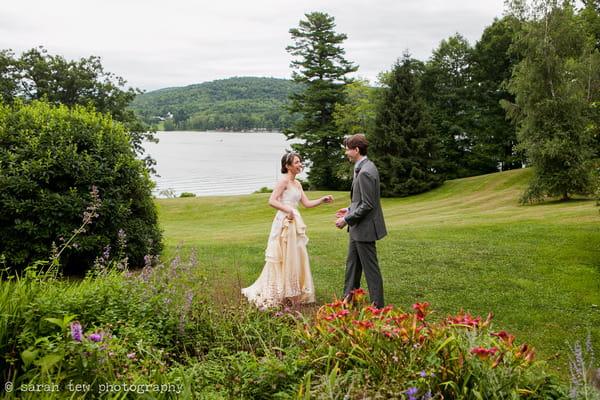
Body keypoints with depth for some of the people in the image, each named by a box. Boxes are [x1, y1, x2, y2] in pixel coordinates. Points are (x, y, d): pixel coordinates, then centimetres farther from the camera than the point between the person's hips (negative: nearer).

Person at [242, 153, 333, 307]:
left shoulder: (297, 184, 16)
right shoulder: (284, 181, -10)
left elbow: (307, 203, 15)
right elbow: (272, 201, -18)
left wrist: (322, 200, 4)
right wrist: (287, 210, -27)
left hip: (295, 223, 9)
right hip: (284, 222, -9)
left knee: (295, 258, 12)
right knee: (283, 258, -3)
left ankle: (292, 293, 21)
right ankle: (277, 294, 6)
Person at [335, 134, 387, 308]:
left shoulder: (366, 172, -23)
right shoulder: (363, 168, 10)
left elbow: (367, 205, -24)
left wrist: (346, 219, -18)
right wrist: (349, 209, 14)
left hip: (365, 228, -11)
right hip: (357, 228, 11)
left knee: (370, 268, 0)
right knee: (352, 264, 19)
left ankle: (377, 306, 10)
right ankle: (348, 300, 30)